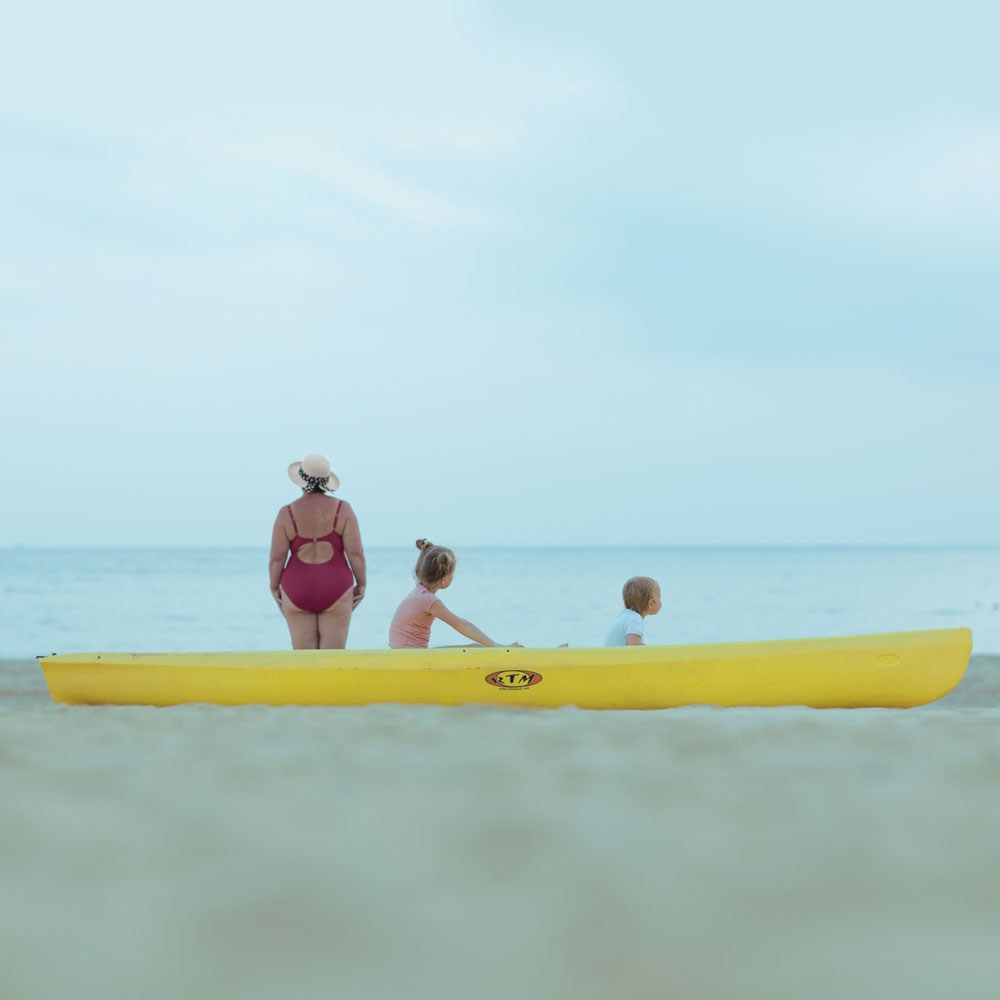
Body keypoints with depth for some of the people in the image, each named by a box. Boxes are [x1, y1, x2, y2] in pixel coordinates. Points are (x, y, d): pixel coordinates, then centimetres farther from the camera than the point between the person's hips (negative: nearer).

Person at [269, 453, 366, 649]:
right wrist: (361, 585, 3)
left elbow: (277, 557, -6)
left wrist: (274, 588, 9)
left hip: (298, 592, 1)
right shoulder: (342, 509, -7)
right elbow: (356, 552, -9)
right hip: (334, 591, -1)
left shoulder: (287, 513, -7)